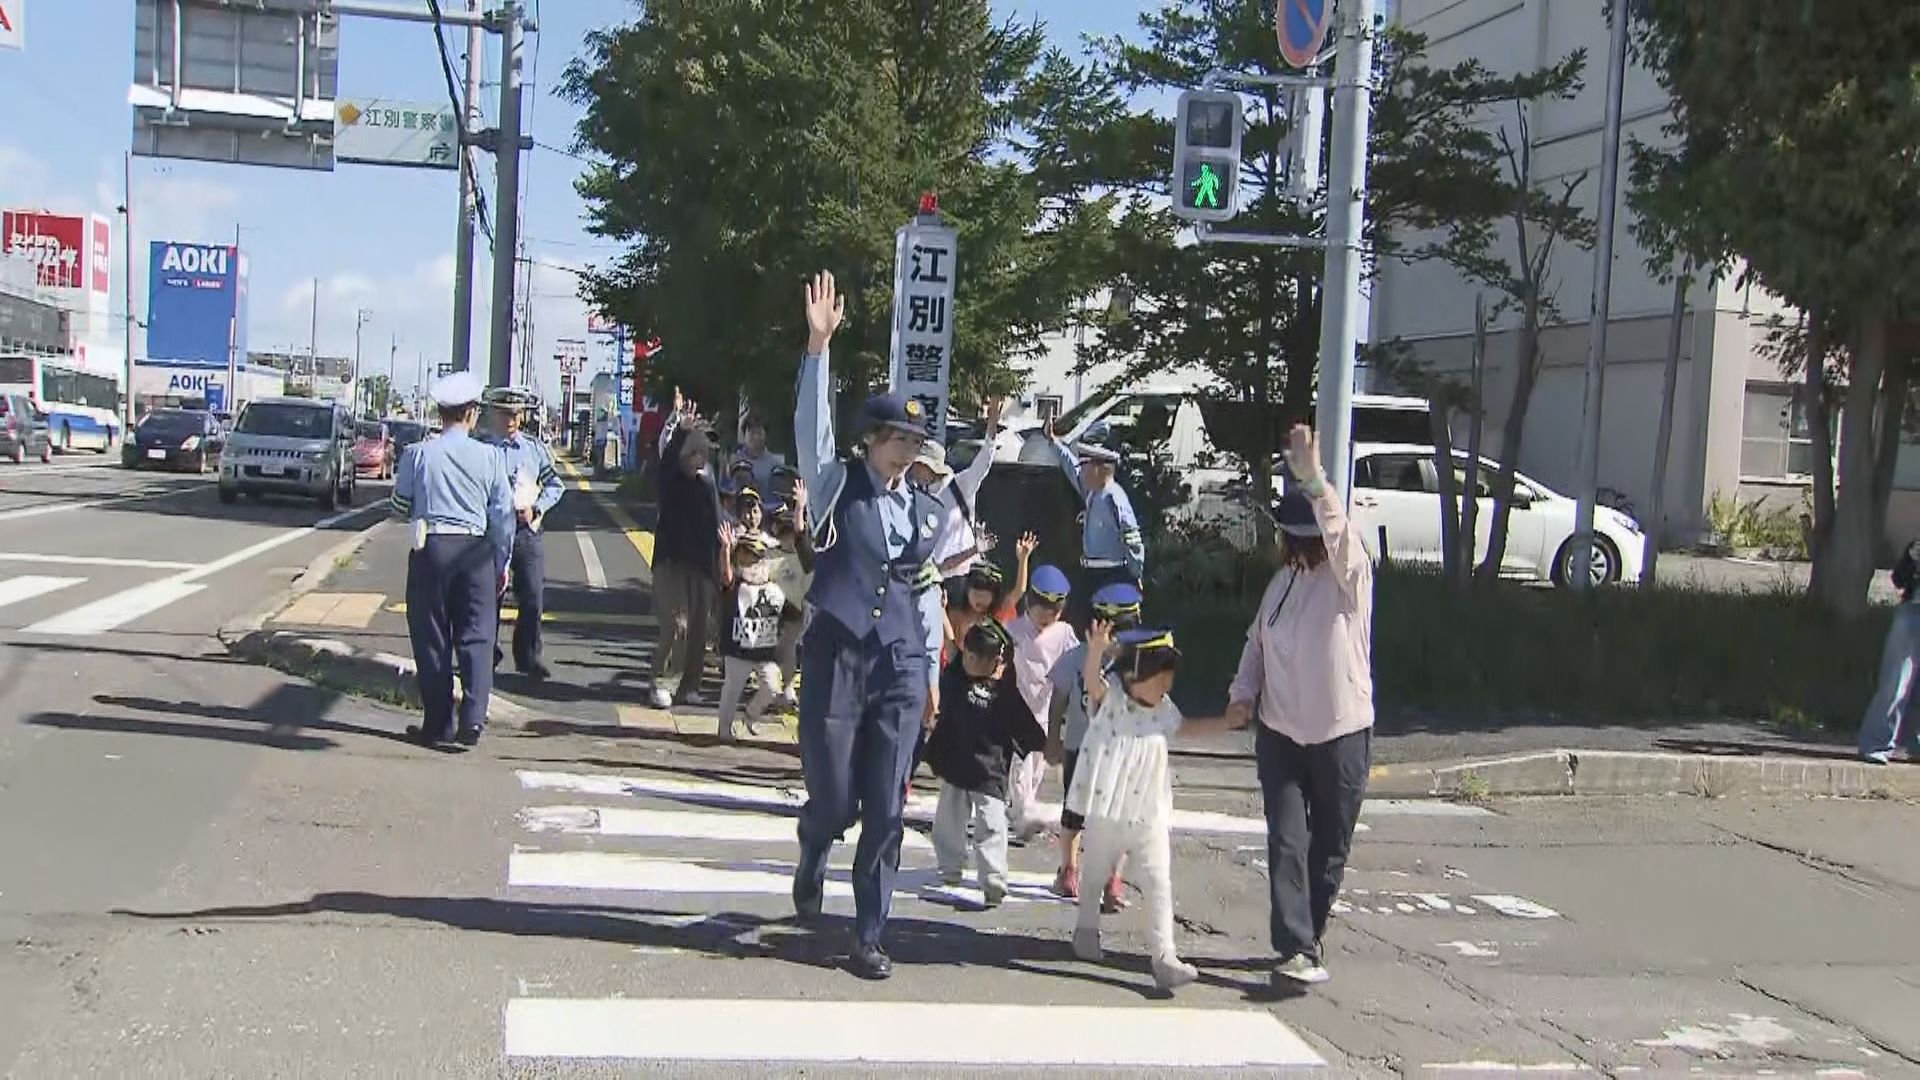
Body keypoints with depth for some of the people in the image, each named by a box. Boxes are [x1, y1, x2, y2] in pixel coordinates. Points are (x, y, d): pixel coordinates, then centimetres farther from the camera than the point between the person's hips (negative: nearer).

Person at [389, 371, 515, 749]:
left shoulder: (417, 454, -3)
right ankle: (472, 718, -6)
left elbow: (400, 505, 8)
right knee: (475, 636, 5)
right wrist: (502, 561, 12)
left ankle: (438, 724, 11)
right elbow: (503, 513, 2)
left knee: (432, 637, 8)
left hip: (430, 549, 0)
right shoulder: (489, 456, -3)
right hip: (475, 550, 0)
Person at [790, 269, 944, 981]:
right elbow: (811, 424, -15)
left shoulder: (927, 511, 11)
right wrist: (818, 347, -25)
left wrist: (932, 675, 18)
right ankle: (812, 866, 39)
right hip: (836, 657, -3)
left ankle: (870, 937, 12)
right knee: (834, 800, 3)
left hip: (900, 665, 3)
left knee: (886, 809, 2)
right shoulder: (837, 486, 0)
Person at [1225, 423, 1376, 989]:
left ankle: (1307, 939, 25)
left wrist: (1313, 477, -44)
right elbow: (1257, 640, 15)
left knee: (1329, 847, 7)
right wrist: (1243, 693, -2)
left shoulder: (1349, 578, -10)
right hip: (1280, 731, 3)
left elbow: (1341, 534, -31)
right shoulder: (1283, 579, 7)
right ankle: (1298, 949, -9)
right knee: (1287, 841, -7)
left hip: (1341, 734, -3)